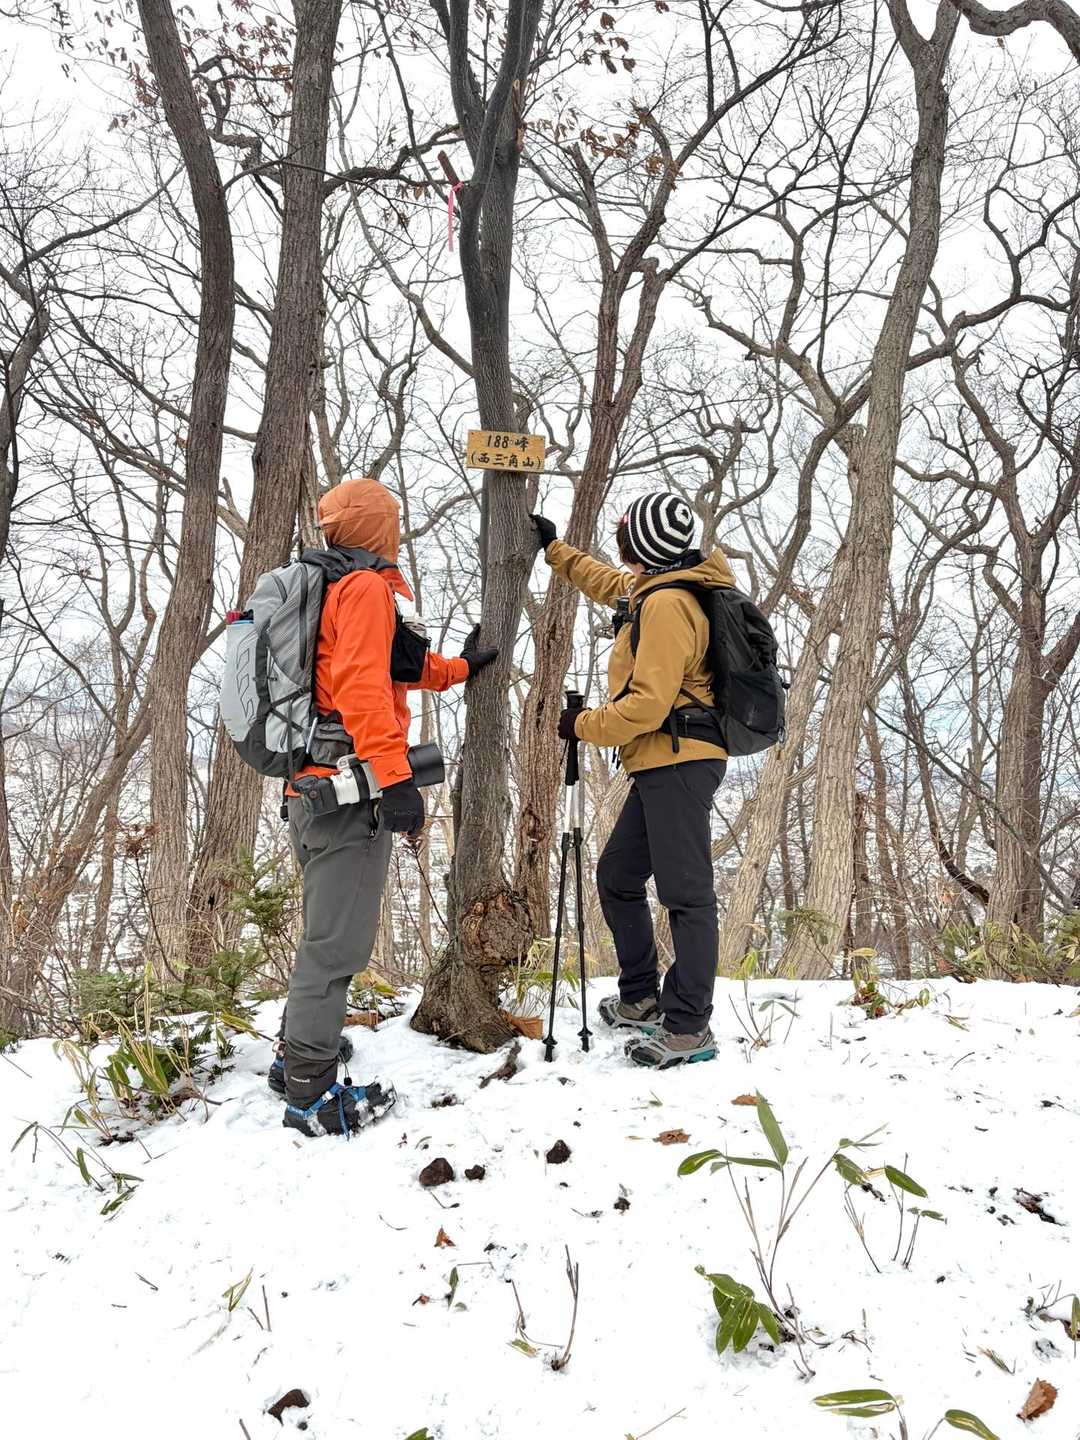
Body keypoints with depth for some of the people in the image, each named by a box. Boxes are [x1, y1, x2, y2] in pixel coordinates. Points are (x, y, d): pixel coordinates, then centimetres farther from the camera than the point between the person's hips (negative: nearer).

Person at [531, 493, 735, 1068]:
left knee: (685, 893, -7)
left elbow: (647, 704, -21)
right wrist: (554, 549, 44)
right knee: (617, 877, 17)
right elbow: (611, 585, 39)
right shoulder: (655, 589, 15)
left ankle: (689, 1029, -2)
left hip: (678, 763, -11)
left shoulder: (667, 604, -16)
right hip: (663, 765, 11)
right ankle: (641, 999, 27)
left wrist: (583, 725, -8)